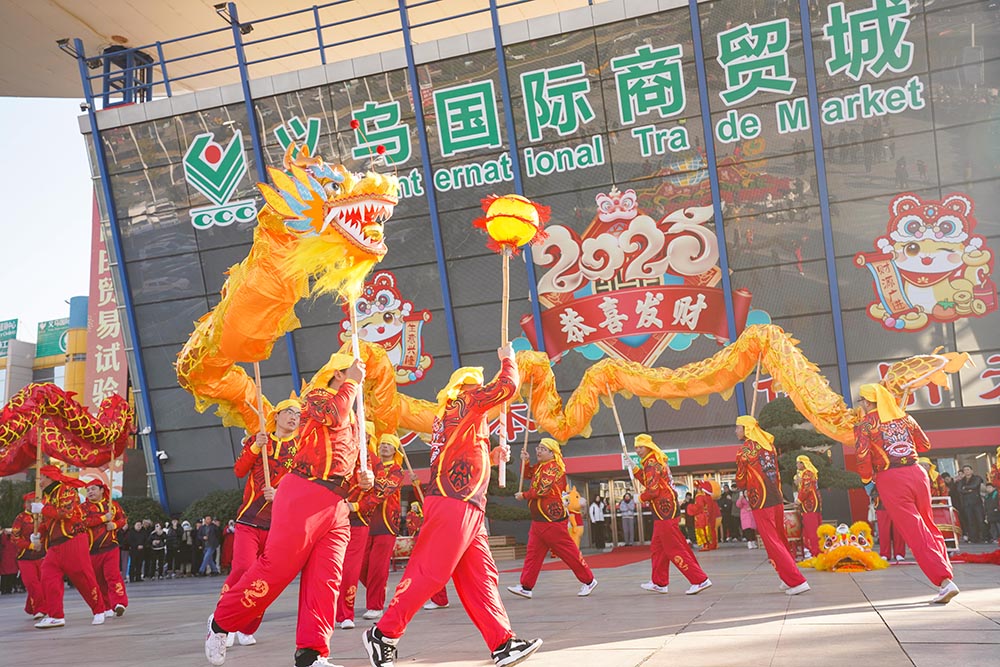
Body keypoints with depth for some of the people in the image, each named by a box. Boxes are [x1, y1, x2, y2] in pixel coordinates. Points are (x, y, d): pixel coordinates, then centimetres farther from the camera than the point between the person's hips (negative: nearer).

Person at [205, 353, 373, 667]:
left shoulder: (355, 423, 27)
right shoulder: (315, 398, 6)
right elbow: (334, 415, -16)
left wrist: (362, 476, 13)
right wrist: (352, 382, -3)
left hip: (337, 507, 7)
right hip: (304, 494, -7)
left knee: (325, 579, -4)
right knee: (276, 566, -9)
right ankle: (221, 623, 10)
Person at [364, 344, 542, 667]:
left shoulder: (448, 415, 24)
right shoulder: (465, 401, -1)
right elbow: (507, 387, -4)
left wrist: (491, 458, 19)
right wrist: (508, 359, 13)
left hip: (465, 508, 10)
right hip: (452, 504, -10)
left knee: (481, 578, 4)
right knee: (430, 574, -10)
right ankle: (383, 634, -3)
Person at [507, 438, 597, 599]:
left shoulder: (553, 467, -14)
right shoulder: (540, 466, 14)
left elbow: (542, 490, -21)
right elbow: (528, 475, 26)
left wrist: (523, 495, -10)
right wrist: (525, 461, 8)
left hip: (552, 520, -9)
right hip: (539, 519, 9)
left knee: (568, 551, -2)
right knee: (533, 553, 6)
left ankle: (588, 581, 10)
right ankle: (526, 587, 7)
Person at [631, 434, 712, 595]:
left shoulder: (651, 464, -14)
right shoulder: (658, 461, 16)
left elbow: (653, 490, -21)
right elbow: (651, 483, 21)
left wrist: (640, 497, -3)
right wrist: (636, 471, 14)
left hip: (664, 511, -10)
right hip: (667, 509, 10)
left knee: (674, 549, -8)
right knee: (657, 547, 18)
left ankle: (700, 580, -9)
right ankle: (659, 583, 26)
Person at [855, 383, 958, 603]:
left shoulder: (864, 424, 0)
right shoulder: (903, 416, 14)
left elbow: (863, 457, -10)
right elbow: (925, 444, 18)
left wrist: (867, 480, 5)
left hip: (890, 480, -5)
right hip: (917, 473, 5)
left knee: (916, 534, -5)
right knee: (930, 528, 19)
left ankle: (944, 581, -16)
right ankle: (945, 574, 17)